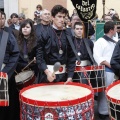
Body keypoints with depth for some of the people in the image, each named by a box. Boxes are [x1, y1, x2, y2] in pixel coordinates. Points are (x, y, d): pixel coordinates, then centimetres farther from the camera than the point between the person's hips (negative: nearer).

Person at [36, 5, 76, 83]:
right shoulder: (45, 35, -6)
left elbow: (71, 56, 4)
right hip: (47, 73, -3)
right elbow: (39, 56, -7)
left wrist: (70, 76, -3)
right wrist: (47, 72, -19)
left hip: (63, 74, 3)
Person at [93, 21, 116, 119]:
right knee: (105, 92, 0)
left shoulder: (113, 42, 16)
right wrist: (110, 65, -19)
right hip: (106, 70, -8)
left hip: (114, 70, 8)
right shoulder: (100, 41, -10)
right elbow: (97, 58, -19)